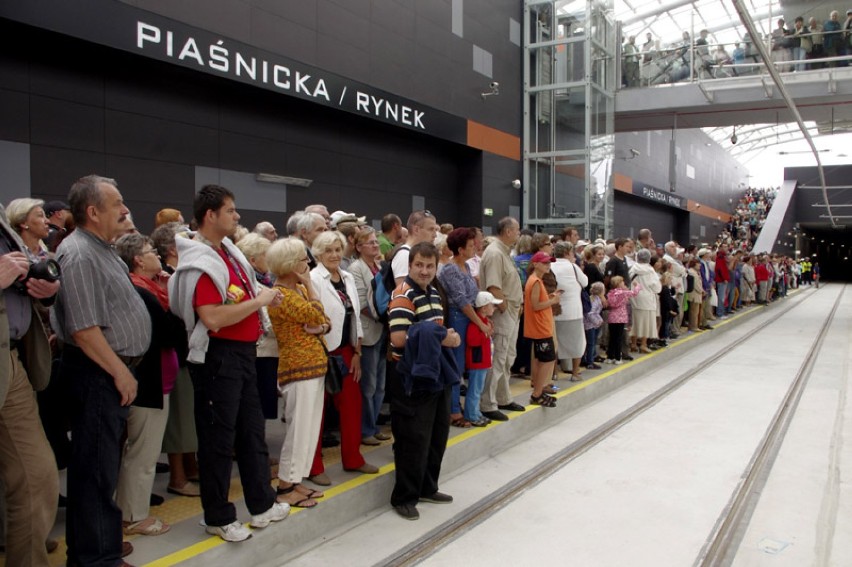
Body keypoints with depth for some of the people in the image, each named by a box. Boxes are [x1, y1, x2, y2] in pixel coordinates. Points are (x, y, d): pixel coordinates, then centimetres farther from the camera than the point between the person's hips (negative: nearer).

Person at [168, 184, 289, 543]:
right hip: (218, 356, -9)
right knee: (219, 438, 4)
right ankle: (218, 517, 20)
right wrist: (258, 301, -18)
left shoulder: (228, 251, 10)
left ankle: (262, 505, 32)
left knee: (252, 430, 18)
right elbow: (212, 318, -27)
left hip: (243, 352, 9)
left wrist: (264, 296, 5)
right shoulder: (200, 263, -18)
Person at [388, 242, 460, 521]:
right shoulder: (403, 296, -17)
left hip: (438, 373, 9)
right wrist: (441, 338, -19)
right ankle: (404, 497, 13)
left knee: (438, 434, 17)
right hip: (414, 378, -9)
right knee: (414, 438, -2)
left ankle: (427, 488, 32)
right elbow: (399, 339, -28)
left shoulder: (434, 293, 12)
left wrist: (449, 336, 1)